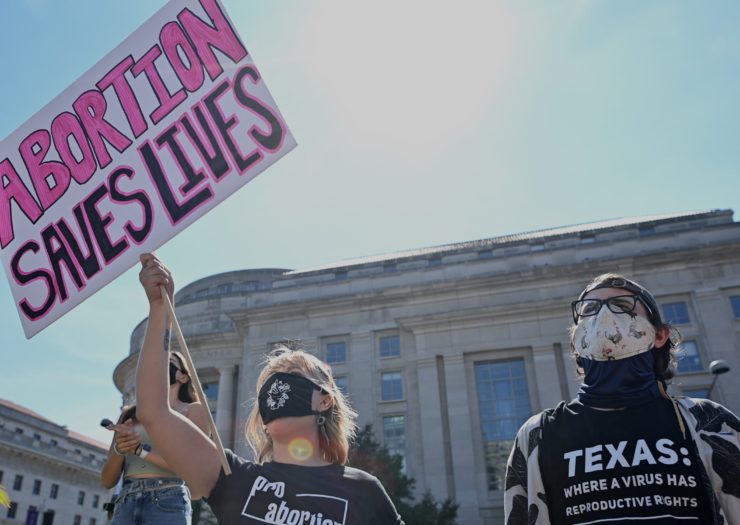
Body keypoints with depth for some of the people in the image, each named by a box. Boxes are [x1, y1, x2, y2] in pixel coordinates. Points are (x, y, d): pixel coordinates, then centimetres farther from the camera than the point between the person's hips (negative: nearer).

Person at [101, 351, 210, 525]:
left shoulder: (193, 410, 12)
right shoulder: (129, 415, 21)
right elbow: (108, 480, 14)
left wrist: (140, 449, -11)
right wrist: (118, 450, -7)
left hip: (167, 504, -3)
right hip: (125, 505, 3)